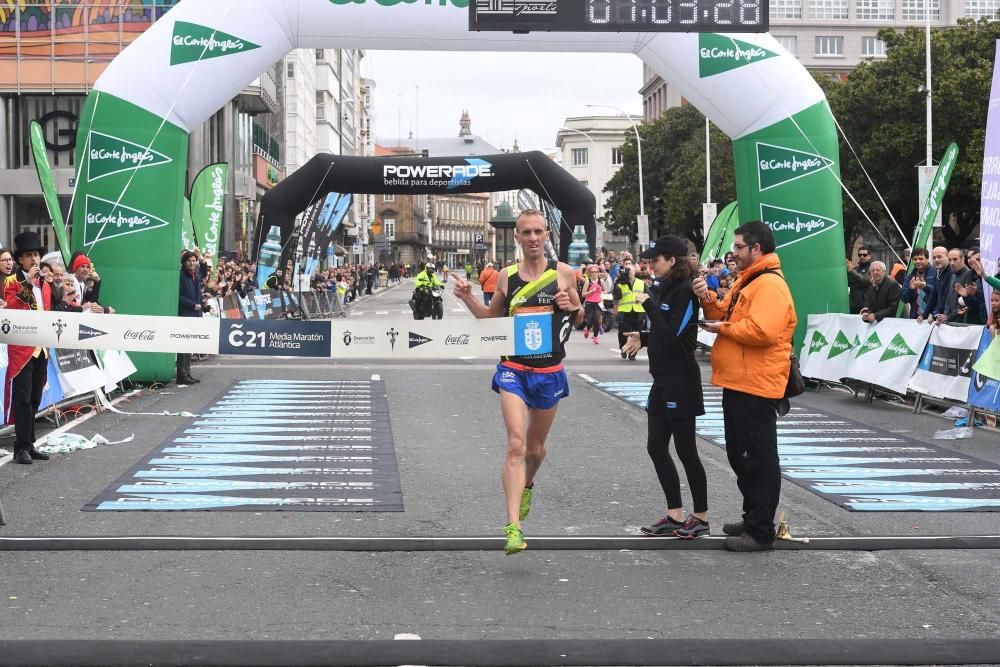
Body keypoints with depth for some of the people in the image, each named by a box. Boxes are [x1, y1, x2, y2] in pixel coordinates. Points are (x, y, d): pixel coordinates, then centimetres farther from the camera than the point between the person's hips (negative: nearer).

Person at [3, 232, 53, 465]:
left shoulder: (45, 285, 18)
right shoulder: (11, 282, -2)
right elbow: (11, 309, -18)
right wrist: (28, 284, -18)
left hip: (41, 349, 7)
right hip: (22, 349, -7)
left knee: (35, 399, 10)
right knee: (22, 398, -8)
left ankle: (29, 444, 16)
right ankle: (22, 447, -7)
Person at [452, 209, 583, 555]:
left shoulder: (563, 273, -1)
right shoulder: (506, 276, 0)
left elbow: (579, 318, 11)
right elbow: (492, 317, 15)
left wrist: (571, 307, -12)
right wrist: (467, 298, -2)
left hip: (549, 371, 1)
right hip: (513, 368, -1)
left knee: (536, 448, 17)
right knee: (516, 444, -17)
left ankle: (527, 486, 52)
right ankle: (513, 527, -21)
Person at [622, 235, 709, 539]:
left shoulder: (685, 292, -16)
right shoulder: (665, 289, 11)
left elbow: (673, 337, -23)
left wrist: (649, 305, -18)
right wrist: (643, 337, 5)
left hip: (681, 383, -9)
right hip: (663, 381, 9)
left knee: (686, 451, 0)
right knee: (656, 447, 10)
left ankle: (701, 517, 14)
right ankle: (675, 516, 18)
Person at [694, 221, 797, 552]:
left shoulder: (770, 285, -17)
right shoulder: (746, 280, 17)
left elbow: (761, 331, -29)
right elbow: (726, 315, 20)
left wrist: (723, 328, -16)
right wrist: (708, 299, 1)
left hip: (756, 386, -11)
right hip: (738, 383, 11)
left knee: (760, 458, -3)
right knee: (740, 455, 18)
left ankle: (761, 531, 3)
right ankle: (752, 519, 30)